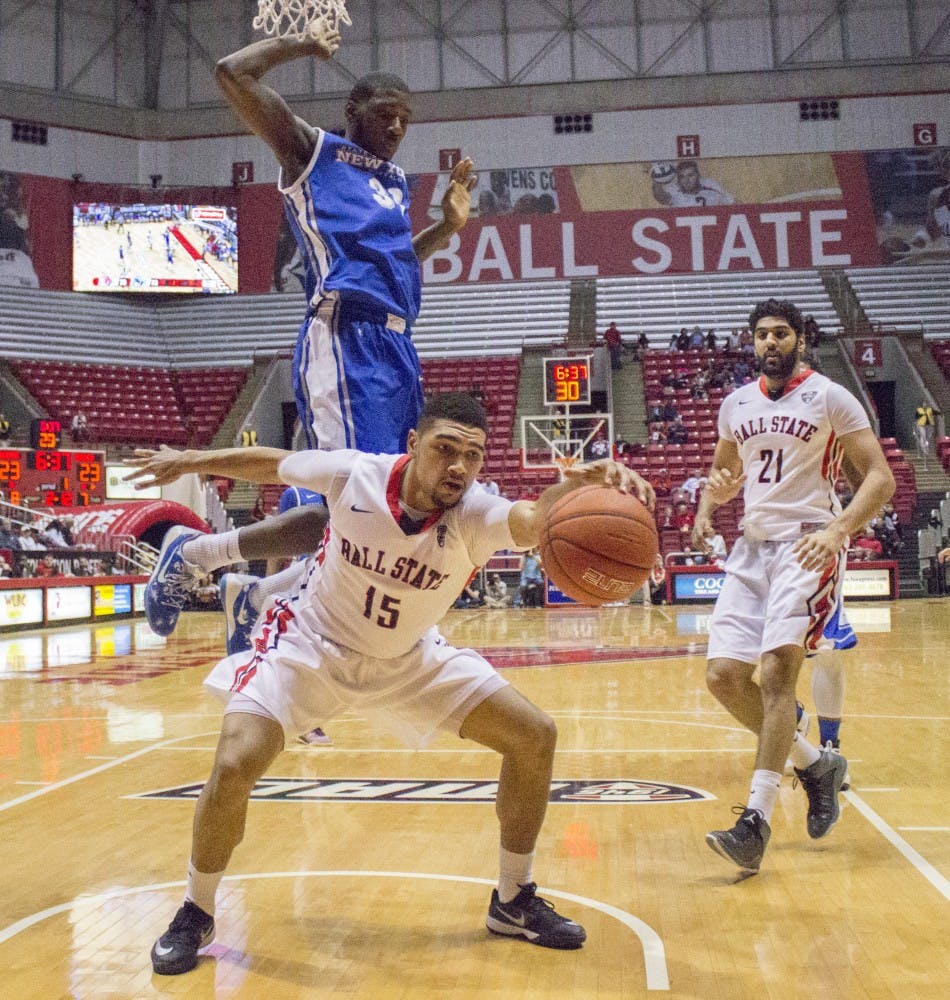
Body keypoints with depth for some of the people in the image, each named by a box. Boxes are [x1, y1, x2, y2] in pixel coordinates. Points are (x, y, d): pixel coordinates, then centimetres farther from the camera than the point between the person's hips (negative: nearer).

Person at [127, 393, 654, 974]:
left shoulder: (474, 513, -27)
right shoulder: (355, 474, -24)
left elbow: (534, 520, -51)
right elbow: (272, 464, -4)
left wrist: (585, 484, -72)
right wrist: (188, 462, 7)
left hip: (410, 659, 2)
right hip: (312, 643, -1)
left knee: (534, 736, -6)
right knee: (235, 765, -22)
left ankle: (514, 901, 13)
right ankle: (196, 915, 7)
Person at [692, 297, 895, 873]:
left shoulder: (830, 398, -3)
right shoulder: (736, 404, 13)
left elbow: (881, 478, -7)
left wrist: (838, 530, -24)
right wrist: (710, 502, 3)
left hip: (808, 546, -6)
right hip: (753, 548, 6)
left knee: (776, 666, -21)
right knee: (723, 675, -1)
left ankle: (756, 820, -17)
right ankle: (817, 764, 19)